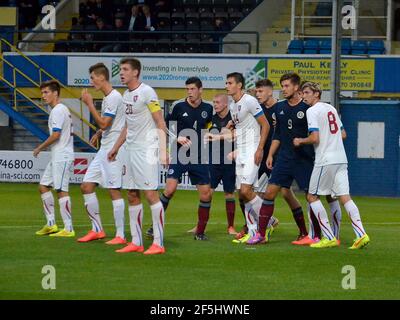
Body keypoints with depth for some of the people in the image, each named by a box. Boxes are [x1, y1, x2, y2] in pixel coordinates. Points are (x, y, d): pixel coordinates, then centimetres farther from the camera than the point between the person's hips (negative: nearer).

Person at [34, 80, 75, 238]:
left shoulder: (58, 110, -13)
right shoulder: (63, 109, 18)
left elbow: (55, 135, -20)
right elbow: (69, 134, 21)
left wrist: (39, 148, -8)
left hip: (62, 157, -11)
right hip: (57, 158, 11)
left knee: (61, 190, -10)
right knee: (43, 186, 13)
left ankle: (68, 229, -9)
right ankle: (51, 224, 14)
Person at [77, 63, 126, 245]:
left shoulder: (114, 97, -14)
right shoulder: (107, 98, 16)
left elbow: (104, 124, -19)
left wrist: (89, 104, -15)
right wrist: (99, 133, 15)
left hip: (113, 149, -10)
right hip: (104, 149, 10)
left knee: (114, 191, -7)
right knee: (86, 186, 9)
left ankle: (120, 236, -4)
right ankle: (97, 230, 14)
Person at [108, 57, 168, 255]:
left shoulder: (146, 92, -11)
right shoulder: (126, 95, 14)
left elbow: (161, 123, -12)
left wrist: (163, 151, -20)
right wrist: (116, 148, 31)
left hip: (147, 149, -9)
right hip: (132, 150, 9)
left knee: (150, 194, -10)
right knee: (132, 196, 8)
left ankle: (158, 243, -8)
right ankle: (136, 242, 13)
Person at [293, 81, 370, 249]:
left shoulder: (312, 111, -7)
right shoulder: (331, 108, 17)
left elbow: (315, 137, -16)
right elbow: (343, 134, 22)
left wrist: (300, 141, 0)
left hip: (325, 160, -7)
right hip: (341, 158, 8)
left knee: (312, 196, 3)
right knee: (344, 197, 2)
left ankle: (329, 237, -3)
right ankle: (361, 234, -12)